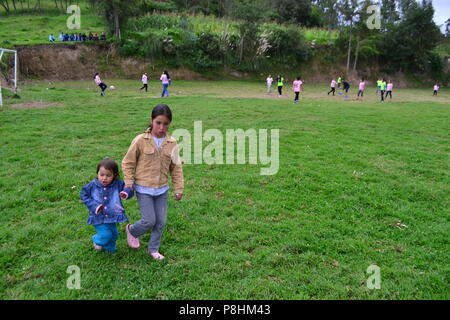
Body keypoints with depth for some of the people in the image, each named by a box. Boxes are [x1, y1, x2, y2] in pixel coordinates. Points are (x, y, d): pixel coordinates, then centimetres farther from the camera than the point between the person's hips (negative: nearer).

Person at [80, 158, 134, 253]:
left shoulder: (118, 185, -12)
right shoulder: (92, 186, -11)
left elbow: (130, 191, -6)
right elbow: (83, 195, 0)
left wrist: (126, 192, -32)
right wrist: (93, 206, -13)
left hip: (112, 216, 3)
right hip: (98, 218, -3)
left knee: (114, 234, 16)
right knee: (106, 234, -11)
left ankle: (108, 248, 47)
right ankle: (97, 241, 25)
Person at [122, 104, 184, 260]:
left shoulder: (172, 143, -3)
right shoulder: (140, 140, -11)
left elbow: (176, 168, 5)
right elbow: (128, 162, -2)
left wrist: (179, 188, 5)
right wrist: (128, 183, -6)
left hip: (162, 189, 4)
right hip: (144, 189, -3)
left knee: (161, 221, 9)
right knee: (149, 221, -4)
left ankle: (153, 249, 31)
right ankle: (131, 230, 29)